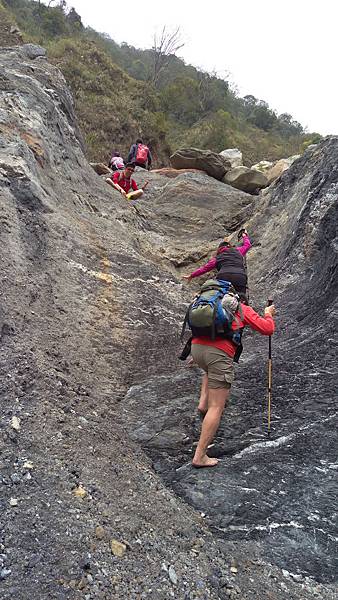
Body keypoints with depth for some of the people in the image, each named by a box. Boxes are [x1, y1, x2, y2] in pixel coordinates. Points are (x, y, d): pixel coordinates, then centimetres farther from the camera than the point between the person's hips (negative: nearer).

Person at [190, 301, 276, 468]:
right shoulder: (243, 309, 12)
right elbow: (267, 329, 11)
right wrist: (268, 315, 31)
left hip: (196, 347, 6)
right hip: (219, 352, -5)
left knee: (211, 370, 41)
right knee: (216, 407, 3)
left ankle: (203, 403, 21)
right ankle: (200, 456, 2)